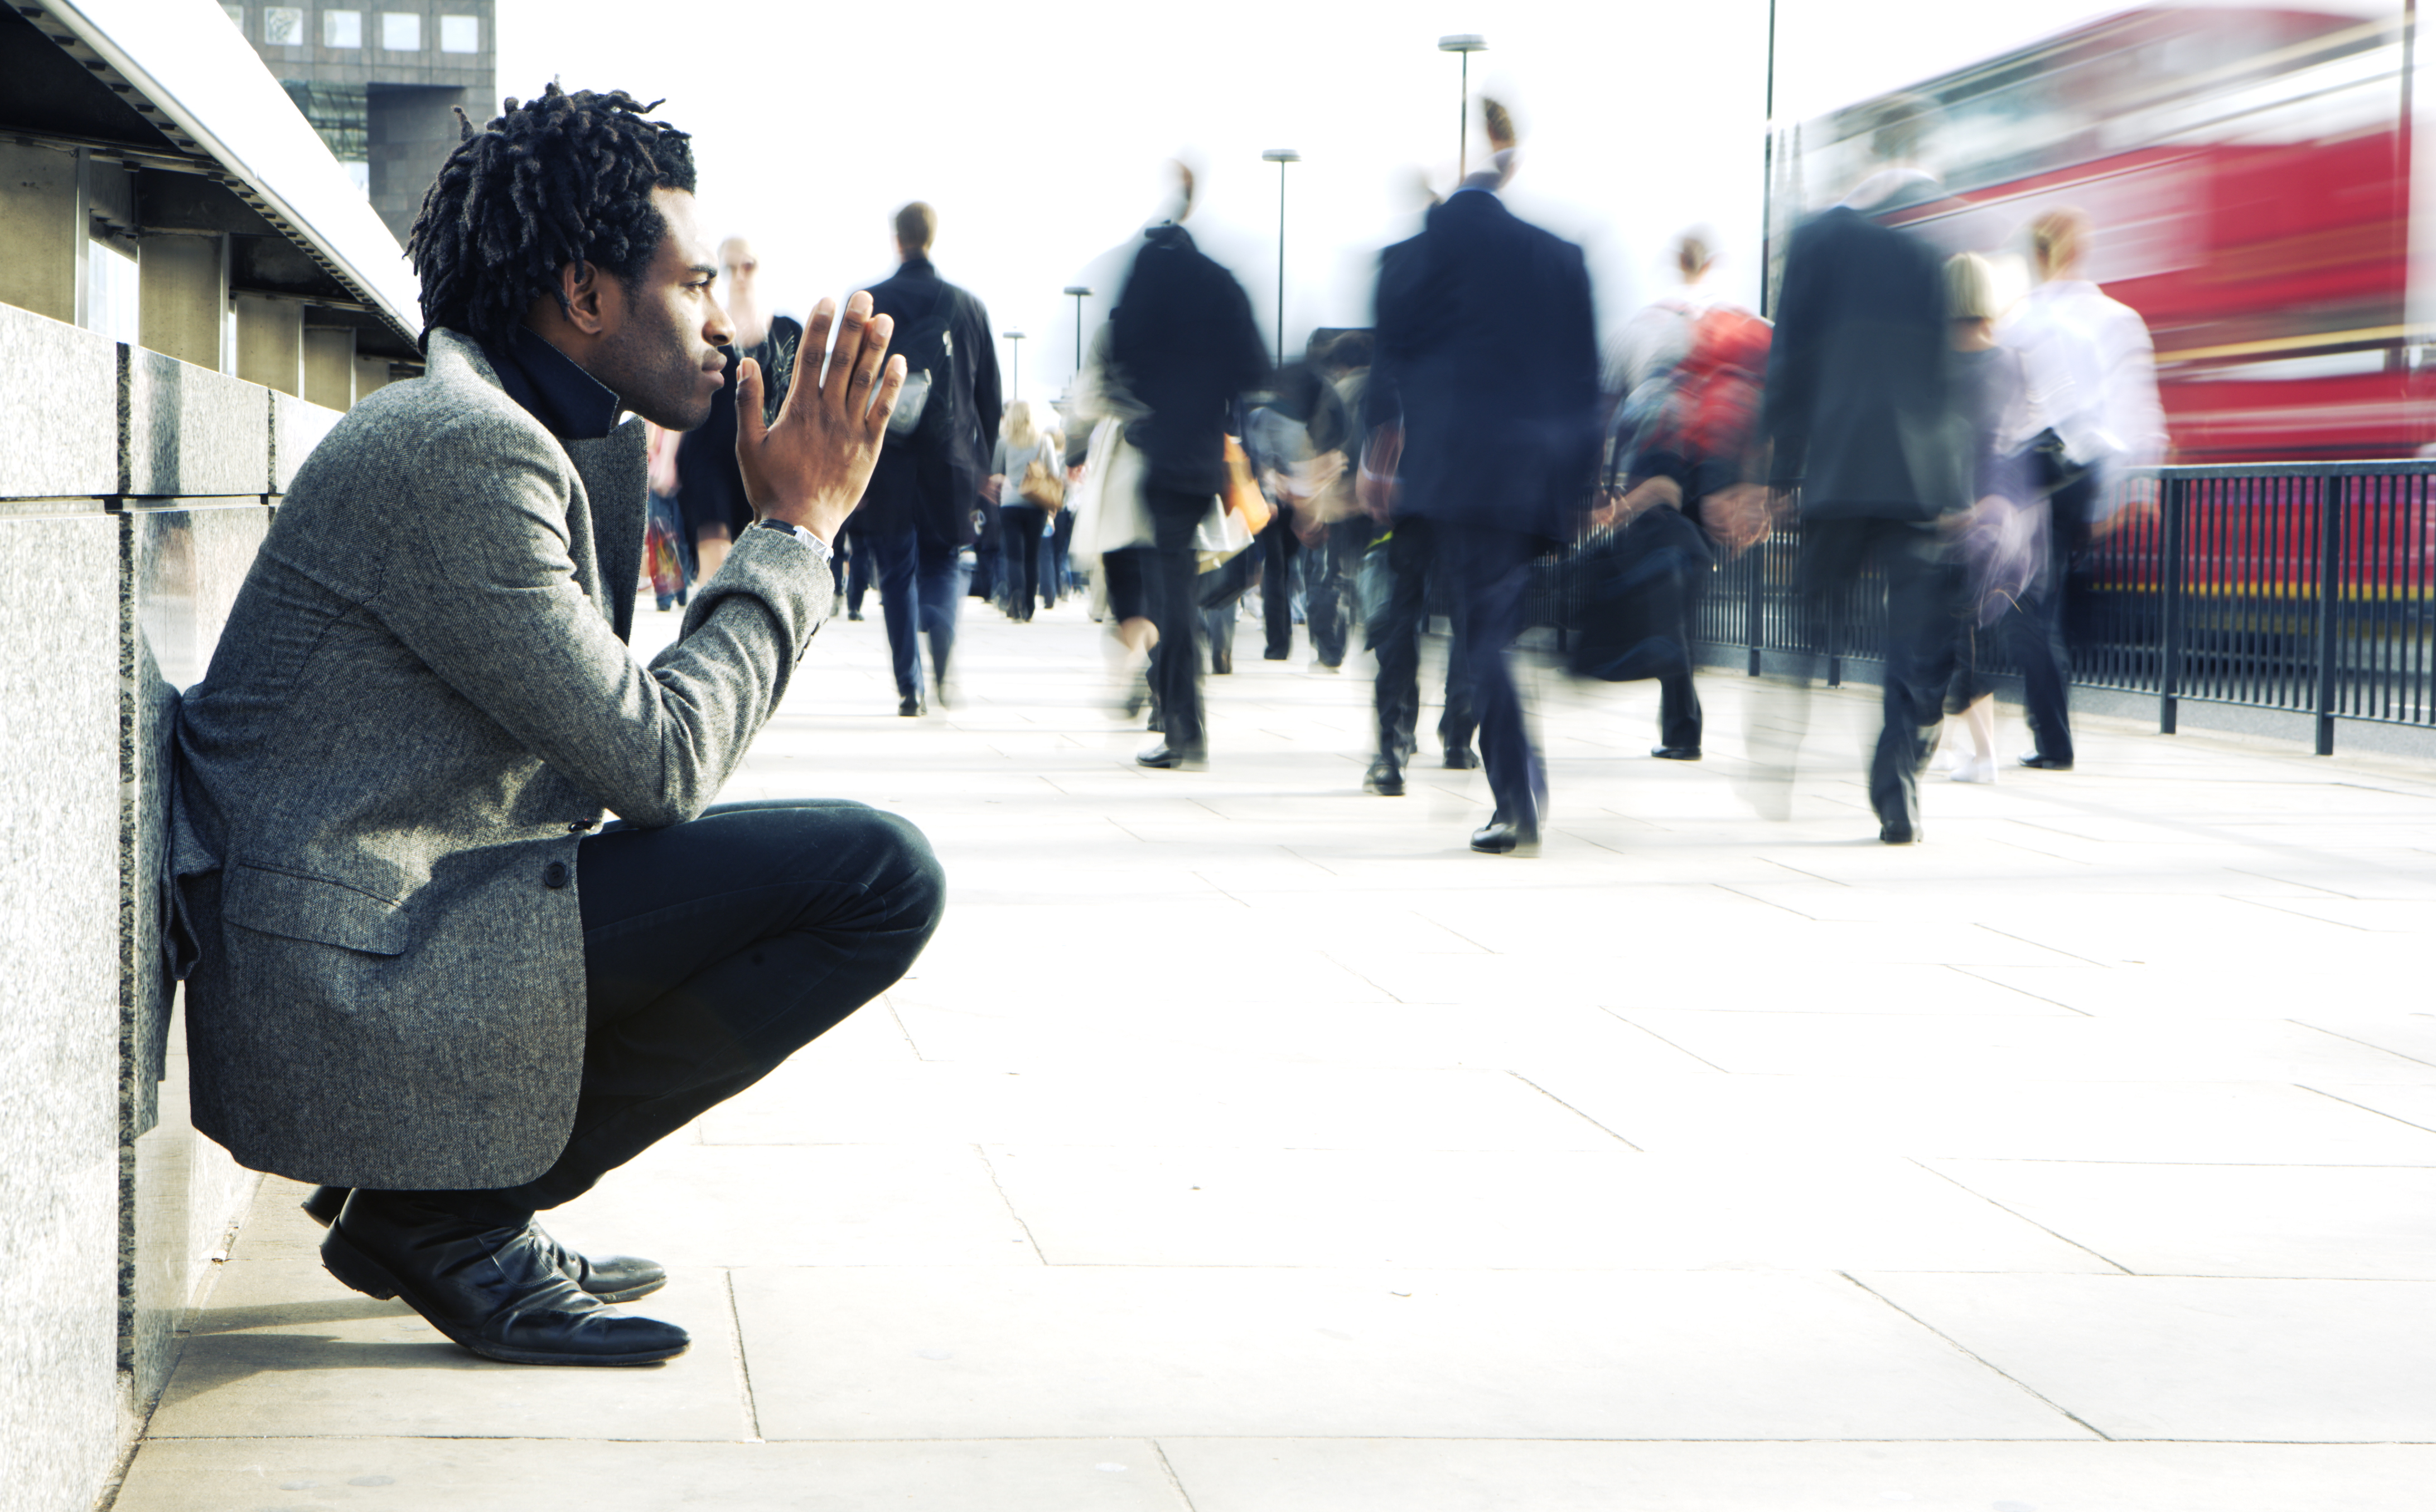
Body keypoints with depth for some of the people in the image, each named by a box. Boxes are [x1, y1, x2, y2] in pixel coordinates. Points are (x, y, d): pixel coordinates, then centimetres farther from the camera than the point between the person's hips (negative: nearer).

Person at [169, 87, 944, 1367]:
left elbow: (631, 735, 17)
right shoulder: (458, 450, -16)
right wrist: (800, 527, -5)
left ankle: (441, 1197, 15)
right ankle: (448, 1217, -6)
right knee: (882, 875, -14)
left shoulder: (518, 440, 17)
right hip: (346, 984, -11)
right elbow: (658, 764, -15)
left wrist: (786, 529, 12)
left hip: (373, 934, 11)